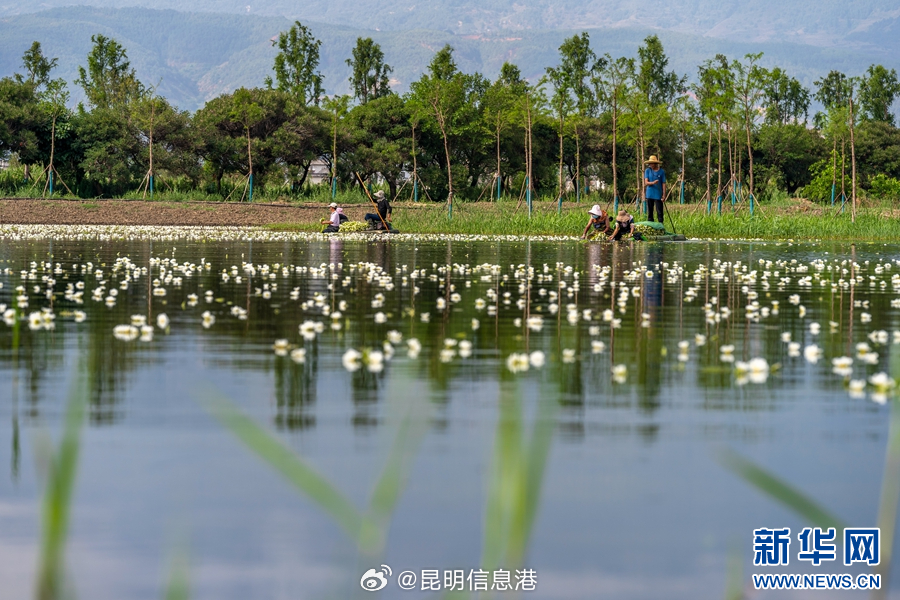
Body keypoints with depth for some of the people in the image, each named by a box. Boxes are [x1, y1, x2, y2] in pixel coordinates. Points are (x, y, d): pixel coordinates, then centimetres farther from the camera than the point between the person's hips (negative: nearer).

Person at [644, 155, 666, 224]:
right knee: (650, 211, 6)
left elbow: (663, 184, 3)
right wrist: (653, 183, -24)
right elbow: (646, 182, -3)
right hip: (649, 194, 2)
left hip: (658, 194, -2)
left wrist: (664, 195, -4)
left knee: (659, 211, -5)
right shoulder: (647, 171, 5)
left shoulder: (661, 172, 1)